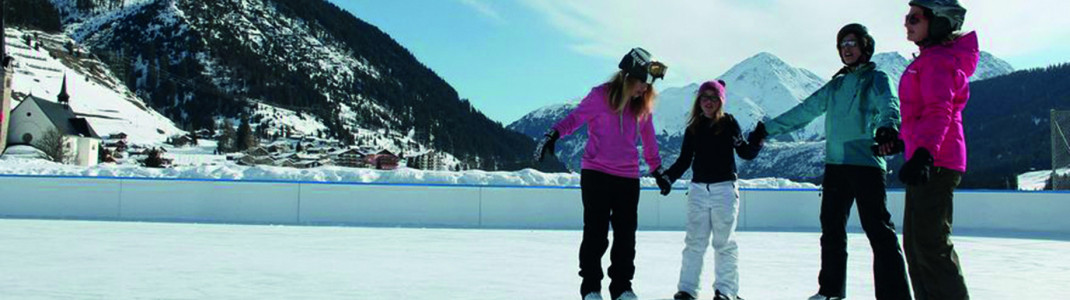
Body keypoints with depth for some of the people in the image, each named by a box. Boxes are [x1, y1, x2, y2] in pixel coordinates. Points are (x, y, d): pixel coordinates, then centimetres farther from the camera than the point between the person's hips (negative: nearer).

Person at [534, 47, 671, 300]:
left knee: (626, 234, 6)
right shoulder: (601, 96, -5)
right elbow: (575, 118, -2)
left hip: (629, 178, 4)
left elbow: (649, 141, 17)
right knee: (595, 232, -1)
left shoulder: (643, 105, 7)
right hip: (596, 174, -4)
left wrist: (657, 170, 22)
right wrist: (553, 134, -18)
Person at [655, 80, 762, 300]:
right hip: (698, 189, 3)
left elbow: (746, 153, 0)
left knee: (724, 241, 3)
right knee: (694, 241, 4)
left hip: (724, 189, -3)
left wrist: (757, 139, -18)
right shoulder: (693, 128, 8)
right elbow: (684, 160, 11)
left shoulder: (729, 123, 0)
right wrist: (668, 177, -1)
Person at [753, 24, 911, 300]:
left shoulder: (876, 78, 3)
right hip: (835, 164, 6)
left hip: (866, 163, -6)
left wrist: (887, 127, -39)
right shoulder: (835, 85, 20)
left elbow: (888, 105, -16)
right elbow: (803, 111, 22)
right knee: (831, 230, 11)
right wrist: (767, 129, 20)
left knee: (879, 231, -11)